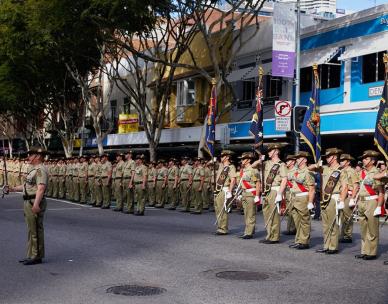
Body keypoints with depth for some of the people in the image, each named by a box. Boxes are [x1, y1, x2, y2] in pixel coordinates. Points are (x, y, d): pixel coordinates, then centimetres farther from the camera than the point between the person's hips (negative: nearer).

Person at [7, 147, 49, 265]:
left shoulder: (40, 170, -15)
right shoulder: (34, 169, 19)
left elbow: (41, 188, -26)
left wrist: (36, 204, -34)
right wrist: (14, 188, 27)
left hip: (35, 203, -11)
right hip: (29, 202, 11)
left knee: (36, 230, -5)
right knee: (32, 230, 15)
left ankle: (37, 256, 1)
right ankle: (32, 255, 23)